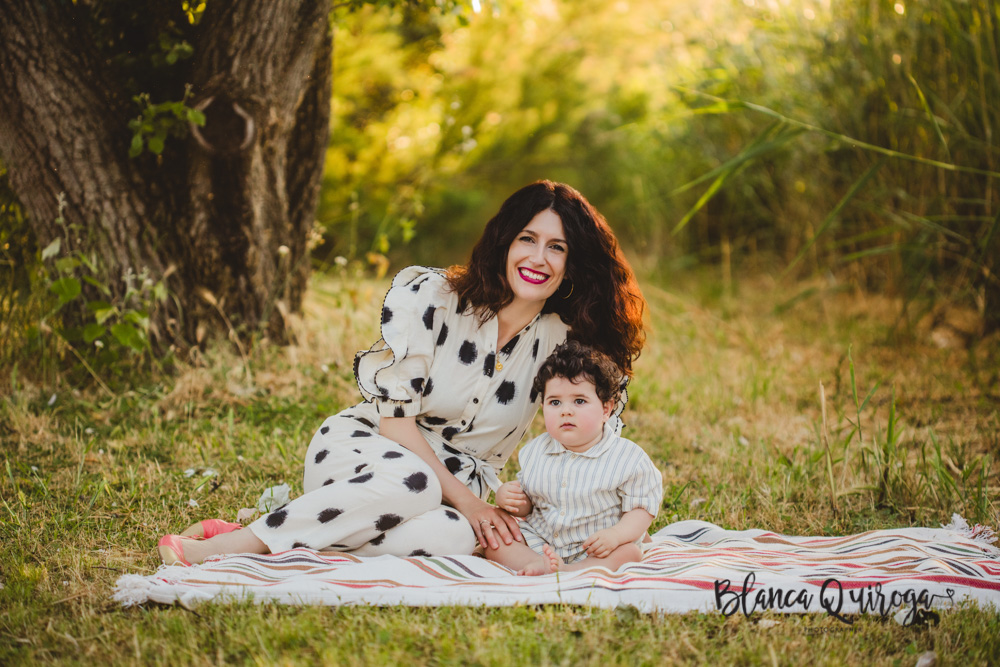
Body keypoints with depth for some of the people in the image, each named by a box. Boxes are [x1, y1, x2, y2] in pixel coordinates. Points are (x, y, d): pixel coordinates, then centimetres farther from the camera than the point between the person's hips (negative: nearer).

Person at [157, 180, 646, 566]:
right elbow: (395, 416, -13)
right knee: (410, 484, -40)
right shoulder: (431, 298, -12)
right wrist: (465, 500, -21)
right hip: (361, 448, -2)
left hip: (459, 485, 3)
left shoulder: (564, 341, -3)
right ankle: (229, 544, -30)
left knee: (451, 536, -36)